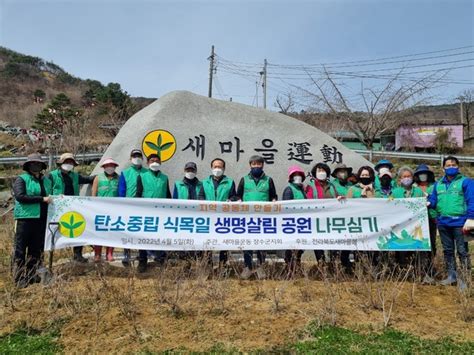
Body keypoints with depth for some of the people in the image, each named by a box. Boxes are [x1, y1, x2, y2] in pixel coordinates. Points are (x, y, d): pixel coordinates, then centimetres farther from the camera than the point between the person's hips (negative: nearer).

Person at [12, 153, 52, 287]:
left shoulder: (47, 181, 17)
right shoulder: (21, 179, 0)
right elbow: (20, 196, -14)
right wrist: (42, 199, -16)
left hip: (41, 219, 5)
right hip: (25, 218, -5)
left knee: (36, 249, 10)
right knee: (20, 248, -1)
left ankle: (31, 275, 21)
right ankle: (19, 277, 7)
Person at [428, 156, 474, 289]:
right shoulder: (438, 184, 13)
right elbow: (433, 200, 12)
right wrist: (428, 203, -11)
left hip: (459, 222, -5)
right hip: (443, 223, 6)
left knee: (462, 251, 0)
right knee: (447, 250, 13)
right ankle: (452, 275, 25)